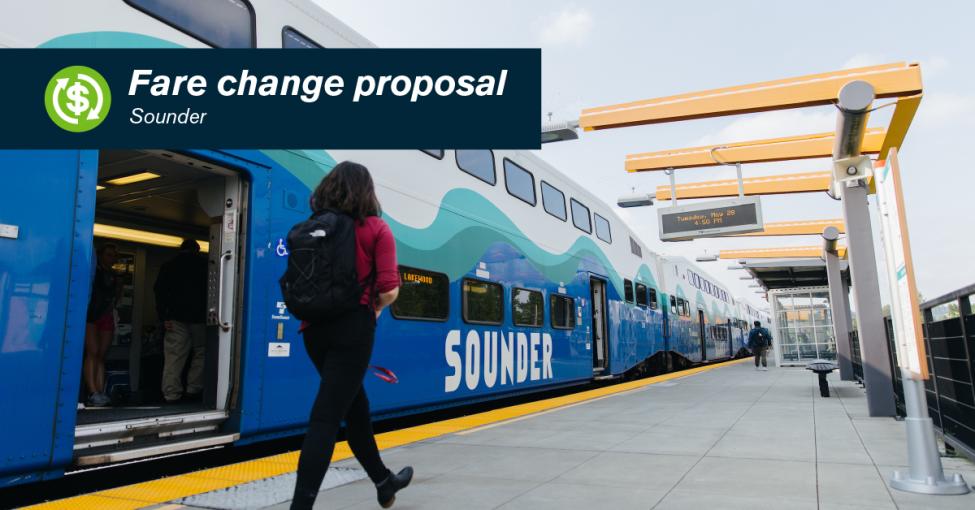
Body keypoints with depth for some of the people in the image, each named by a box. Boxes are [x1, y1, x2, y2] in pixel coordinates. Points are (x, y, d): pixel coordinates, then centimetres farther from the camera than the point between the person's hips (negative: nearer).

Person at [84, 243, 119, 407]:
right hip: (90, 315, -5)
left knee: (101, 355, 1)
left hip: (106, 318, 5)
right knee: (92, 352, -15)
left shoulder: (114, 276, 19)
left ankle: (100, 393, -4)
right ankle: (93, 393, -21)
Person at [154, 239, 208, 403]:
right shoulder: (205, 264, 6)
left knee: (174, 356, 0)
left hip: (177, 317, 2)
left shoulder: (168, 266, 12)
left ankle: (171, 395, -4)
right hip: (200, 316, -2)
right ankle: (193, 390, 2)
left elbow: (160, 291, 3)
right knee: (201, 353, 8)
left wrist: (163, 317, 0)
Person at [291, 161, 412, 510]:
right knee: (326, 417, -3)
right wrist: (375, 310, 8)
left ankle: (383, 482, 38)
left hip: (316, 327, 6)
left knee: (355, 406, 21)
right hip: (352, 327, -6)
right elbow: (389, 290, -11)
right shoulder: (376, 229, -5)